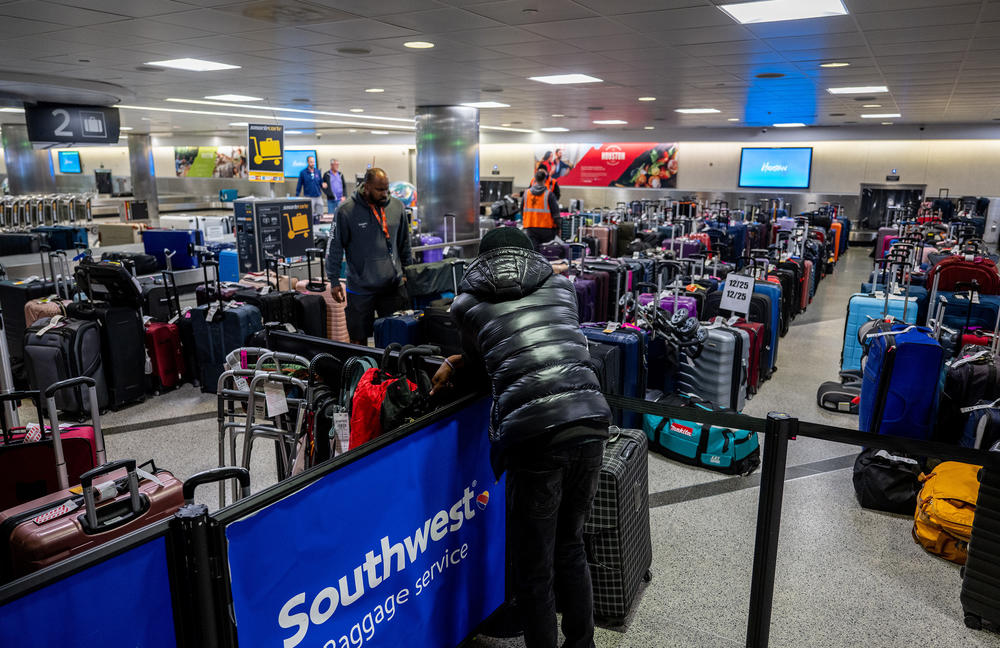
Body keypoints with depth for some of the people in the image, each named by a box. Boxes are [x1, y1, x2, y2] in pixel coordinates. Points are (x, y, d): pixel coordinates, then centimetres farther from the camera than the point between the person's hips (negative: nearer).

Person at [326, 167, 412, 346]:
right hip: (361, 288, -3)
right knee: (359, 339, 6)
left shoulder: (397, 206, 4)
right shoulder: (346, 210, -8)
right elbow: (334, 247, -2)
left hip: (393, 285, 3)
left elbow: (405, 244, 15)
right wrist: (334, 281, -2)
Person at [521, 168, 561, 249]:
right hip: (546, 228, -3)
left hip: (530, 229, 3)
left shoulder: (526, 193, 3)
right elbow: (555, 213, -8)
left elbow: (522, 210, 11)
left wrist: (523, 223, 24)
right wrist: (558, 227, 2)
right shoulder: (549, 194, -9)